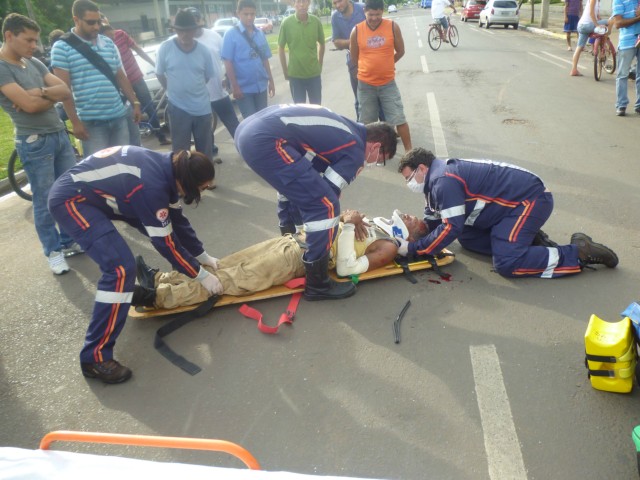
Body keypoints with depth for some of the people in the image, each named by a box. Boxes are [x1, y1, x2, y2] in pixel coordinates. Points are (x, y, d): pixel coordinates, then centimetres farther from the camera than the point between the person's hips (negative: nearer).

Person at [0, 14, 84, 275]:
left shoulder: (34, 63, 11)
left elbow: (65, 91, 4)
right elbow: (29, 104, -20)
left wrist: (41, 92, -13)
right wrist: (51, 94, -3)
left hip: (59, 134, 7)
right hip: (34, 143, -7)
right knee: (45, 201, 2)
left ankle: (69, 241, 28)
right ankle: (53, 251, 17)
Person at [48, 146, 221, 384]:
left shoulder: (167, 167, -3)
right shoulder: (152, 185, -29)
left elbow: (177, 220, 10)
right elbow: (165, 241, -20)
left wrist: (203, 256, 15)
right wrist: (201, 275, -9)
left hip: (95, 190, 10)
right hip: (70, 199, -10)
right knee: (121, 267, -23)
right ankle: (95, 357, -14)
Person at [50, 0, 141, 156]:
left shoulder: (108, 43, 10)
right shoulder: (62, 47, -5)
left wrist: (135, 103, 12)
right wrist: (75, 122, -12)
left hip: (119, 117, 5)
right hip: (91, 122, -5)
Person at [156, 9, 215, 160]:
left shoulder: (203, 50, -3)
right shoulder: (165, 48, -8)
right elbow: (160, 74, 3)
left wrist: (193, 90, 7)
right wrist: (175, 91, 3)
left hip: (203, 108, 2)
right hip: (178, 108, -2)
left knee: (205, 149, 14)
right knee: (180, 150, 6)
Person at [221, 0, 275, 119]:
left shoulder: (260, 34, 7)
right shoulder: (231, 35, -6)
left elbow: (265, 59, 12)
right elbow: (228, 62, -8)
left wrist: (271, 81, 12)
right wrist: (235, 86, -13)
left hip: (261, 86, 4)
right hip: (243, 88, -4)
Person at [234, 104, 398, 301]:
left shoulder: (346, 129, 26)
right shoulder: (355, 151, 0)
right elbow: (324, 195, -1)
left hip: (247, 130, 10)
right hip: (265, 140, -10)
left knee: (293, 184, 34)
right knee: (325, 204, -5)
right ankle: (317, 284, 6)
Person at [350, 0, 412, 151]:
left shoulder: (393, 27, -6)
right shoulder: (357, 30, -5)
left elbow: (400, 51, 5)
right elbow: (354, 58, 6)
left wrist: (383, 65, 13)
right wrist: (370, 68, 13)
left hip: (388, 83, -1)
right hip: (365, 84, 1)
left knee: (399, 119, 0)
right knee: (366, 122, 11)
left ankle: (409, 151, 11)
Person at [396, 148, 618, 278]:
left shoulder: (443, 180, -20)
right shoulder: (438, 178, 11)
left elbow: (452, 228, -25)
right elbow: (433, 221, 13)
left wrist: (412, 249, -20)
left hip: (530, 198, -10)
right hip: (515, 201, 10)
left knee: (507, 264, -21)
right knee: (467, 239, 8)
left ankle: (580, 253, -9)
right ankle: (530, 239, 12)